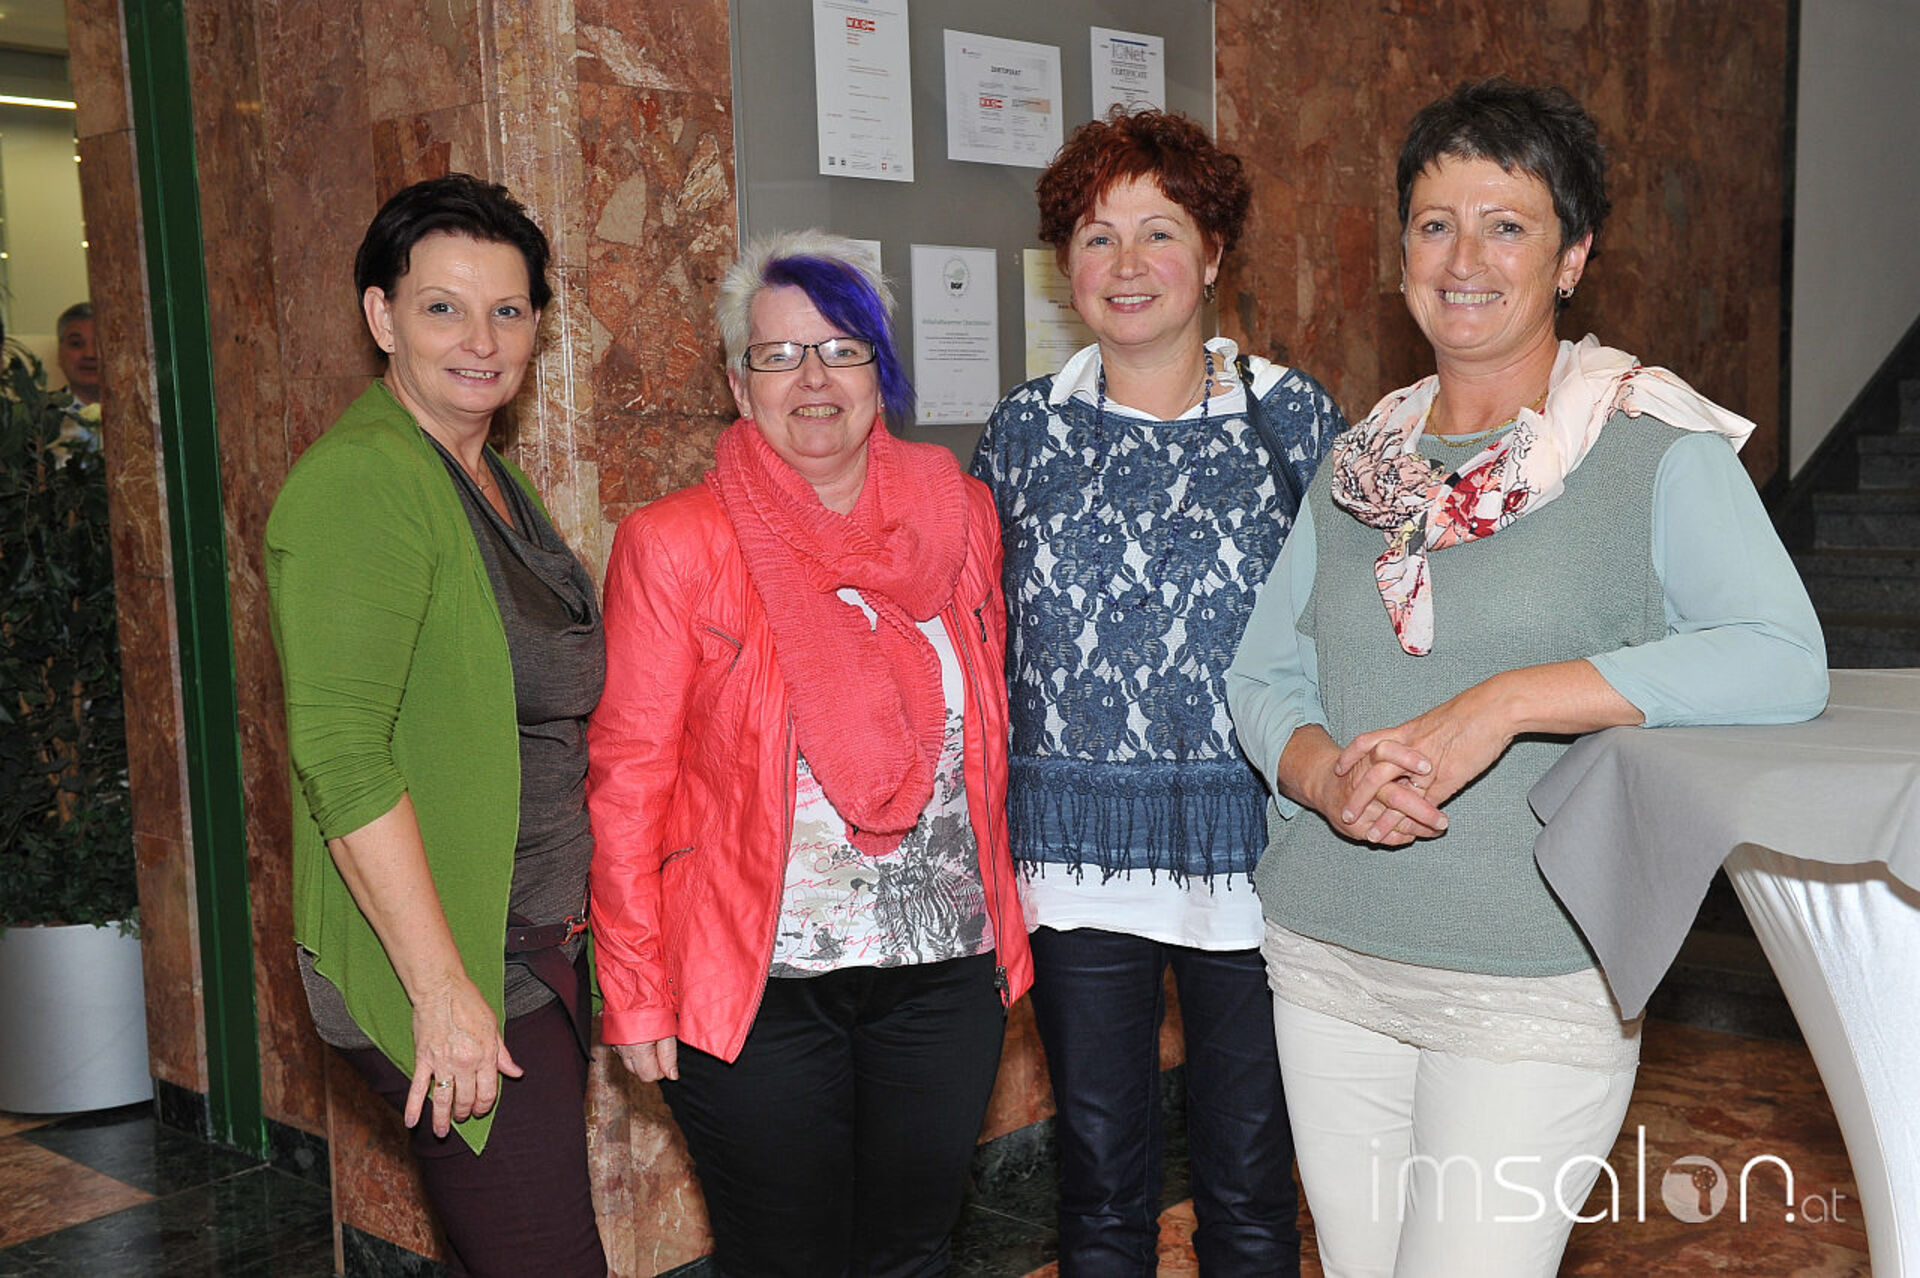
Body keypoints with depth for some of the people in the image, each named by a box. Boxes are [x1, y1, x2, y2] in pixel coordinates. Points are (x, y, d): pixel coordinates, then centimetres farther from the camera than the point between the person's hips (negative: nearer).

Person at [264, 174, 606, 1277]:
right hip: (446, 964, -9)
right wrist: (442, 991, -23)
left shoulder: (490, 474, 13)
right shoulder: (364, 480, -16)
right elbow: (341, 754, -23)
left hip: (541, 942, 9)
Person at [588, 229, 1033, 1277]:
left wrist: (1003, 916, 12)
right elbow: (628, 776, -6)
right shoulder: (674, 545, -7)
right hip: (760, 984, -3)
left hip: (947, 966, 4)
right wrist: (635, 990, -7)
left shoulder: (960, 514, 4)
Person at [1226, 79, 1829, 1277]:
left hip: (1535, 990, -5)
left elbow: (1784, 661, -19)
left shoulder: (1656, 448, -6)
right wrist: (1327, 774, -13)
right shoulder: (1360, 460, 8)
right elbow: (1263, 674, 10)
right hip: (1326, 962, 5)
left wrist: (1508, 700, -26)